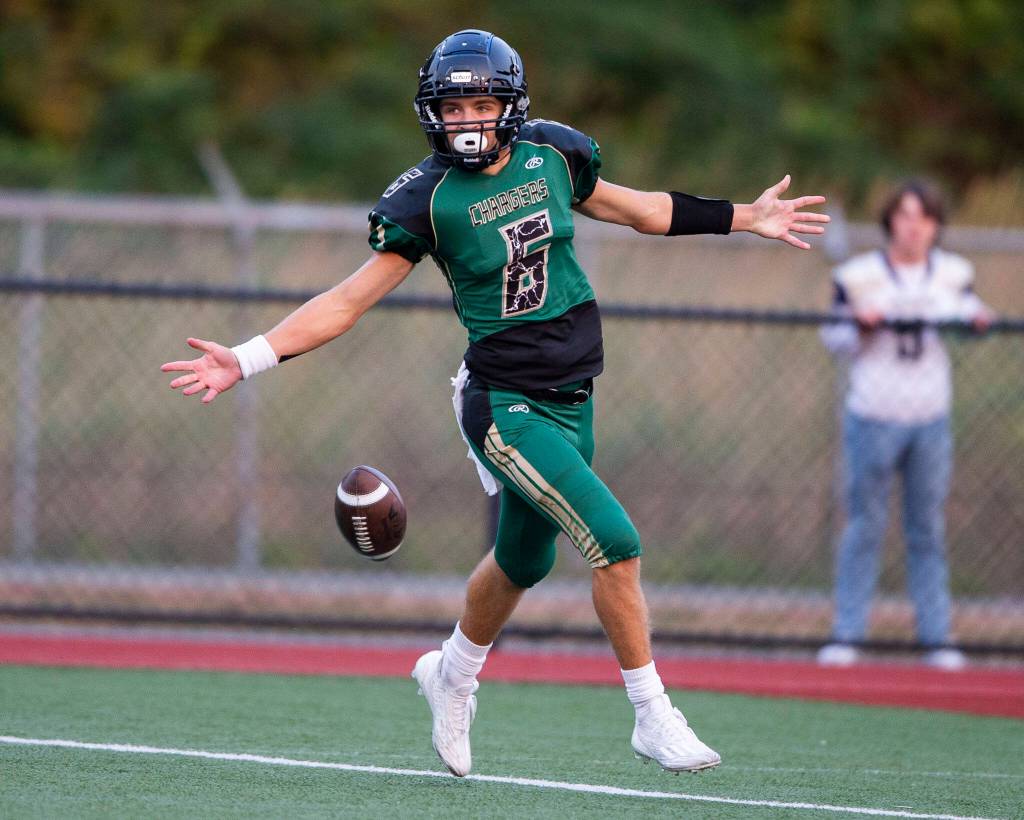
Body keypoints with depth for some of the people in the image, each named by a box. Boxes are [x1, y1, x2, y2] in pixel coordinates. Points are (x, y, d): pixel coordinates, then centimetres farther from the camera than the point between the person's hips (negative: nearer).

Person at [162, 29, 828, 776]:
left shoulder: (552, 155, 1)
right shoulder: (429, 199, -12)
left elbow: (627, 207, 19)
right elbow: (350, 301, -9)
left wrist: (744, 218, 23)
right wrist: (248, 359, -18)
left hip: (571, 399, 6)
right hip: (506, 404, -6)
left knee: (523, 561, 20)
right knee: (616, 542, -17)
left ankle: (452, 676, 47)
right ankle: (653, 718, -5)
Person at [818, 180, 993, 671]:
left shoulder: (953, 275, 3)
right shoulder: (858, 277, -4)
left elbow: (968, 310, 20)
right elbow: (833, 339, 2)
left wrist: (978, 319, -3)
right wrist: (860, 326, -19)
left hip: (930, 423, 3)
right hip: (873, 419, -3)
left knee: (928, 532, 5)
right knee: (865, 527, -1)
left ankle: (935, 638, 9)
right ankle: (846, 635, 4)